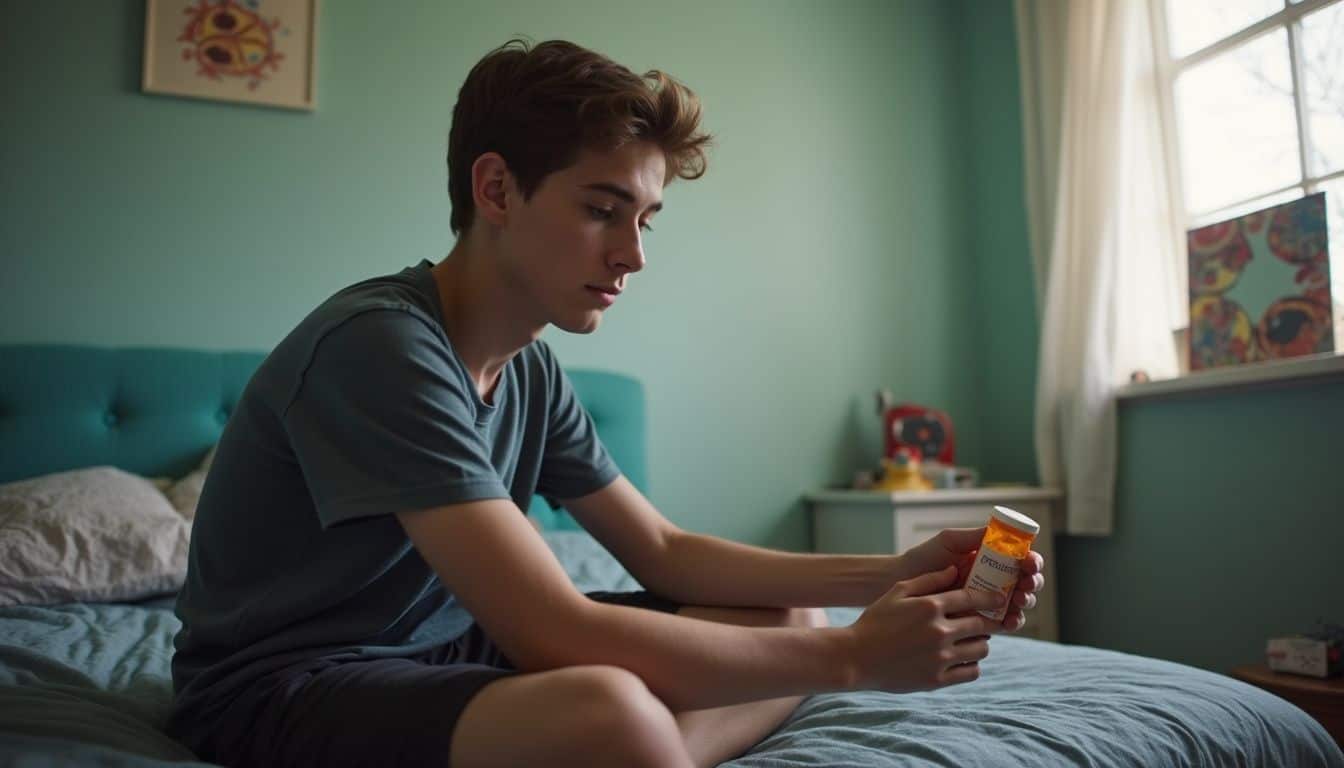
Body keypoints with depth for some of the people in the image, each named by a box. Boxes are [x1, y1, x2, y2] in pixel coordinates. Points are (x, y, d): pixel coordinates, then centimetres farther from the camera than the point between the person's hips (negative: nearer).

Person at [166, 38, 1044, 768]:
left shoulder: (533, 369, 3)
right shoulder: (380, 344, -24)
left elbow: (664, 551, 7)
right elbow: (556, 634, -30)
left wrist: (888, 575, -5)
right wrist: (848, 656, -23)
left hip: (442, 648, 9)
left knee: (790, 621, 1)